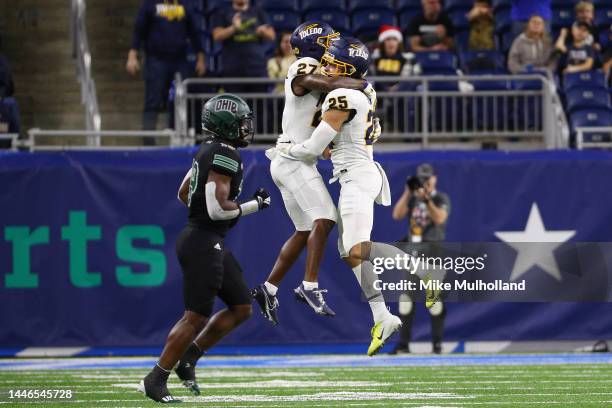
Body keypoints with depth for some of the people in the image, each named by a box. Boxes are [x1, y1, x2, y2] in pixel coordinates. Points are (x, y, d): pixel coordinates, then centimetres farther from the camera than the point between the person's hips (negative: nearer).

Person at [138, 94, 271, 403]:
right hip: (203, 243, -10)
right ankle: (155, 380, 4)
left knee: (241, 308, 13)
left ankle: (188, 358, 17)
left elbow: (184, 195, 19)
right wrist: (255, 205, -11)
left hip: (210, 243, 10)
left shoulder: (210, 150, 12)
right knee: (196, 317, -4)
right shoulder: (225, 155, -18)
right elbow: (217, 210, -23)